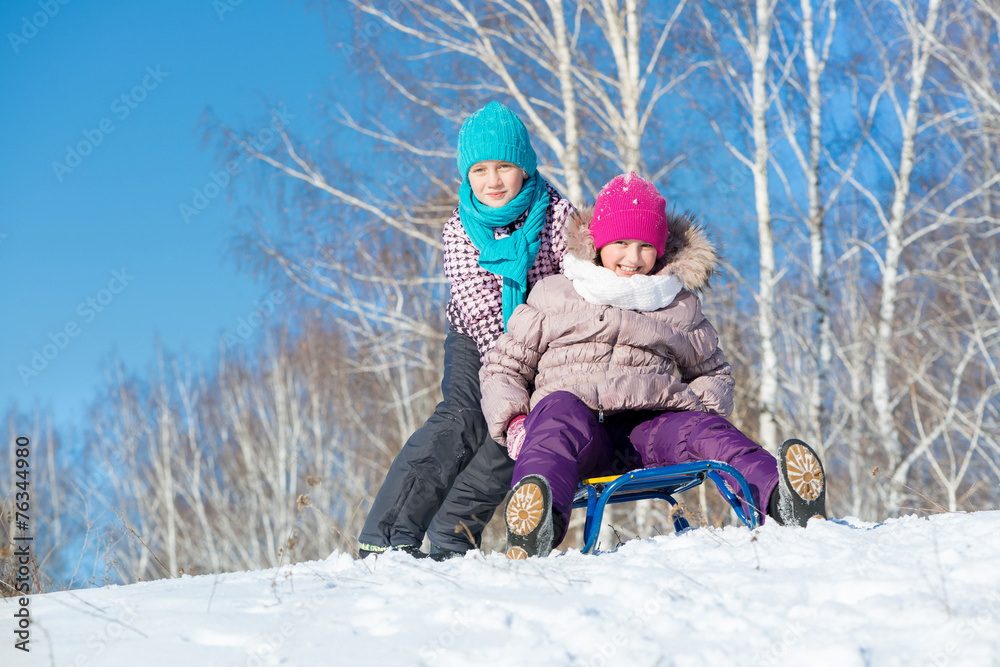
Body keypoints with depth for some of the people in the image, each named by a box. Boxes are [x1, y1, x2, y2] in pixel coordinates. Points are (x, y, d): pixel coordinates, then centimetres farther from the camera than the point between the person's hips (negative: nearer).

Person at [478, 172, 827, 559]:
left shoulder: (680, 307, 25)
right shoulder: (553, 297, 21)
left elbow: (714, 372, 34)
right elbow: (503, 366, 23)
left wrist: (701, 405, 8)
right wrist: (513, 421, 1)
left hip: (647, 428, 2)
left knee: (702, 428, -31)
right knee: (560, 409, -38)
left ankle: (782, 499, -60)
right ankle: (539, 524, -66)